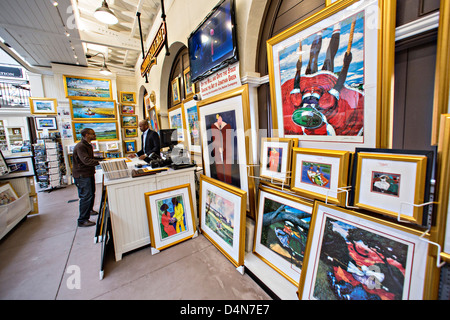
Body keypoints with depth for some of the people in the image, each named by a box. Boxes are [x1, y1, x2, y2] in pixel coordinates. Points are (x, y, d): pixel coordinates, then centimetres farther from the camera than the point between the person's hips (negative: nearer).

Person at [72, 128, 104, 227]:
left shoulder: (88, 145, 13)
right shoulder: (80, 146, -21)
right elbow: (86, 161, -32)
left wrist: (102, 158, 10)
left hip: (89, 173, 10)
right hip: (82, 175, -10)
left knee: (91, 193, 23)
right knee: (86, 196, -8)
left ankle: (89, 210, 43)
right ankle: (82, 220, 2)